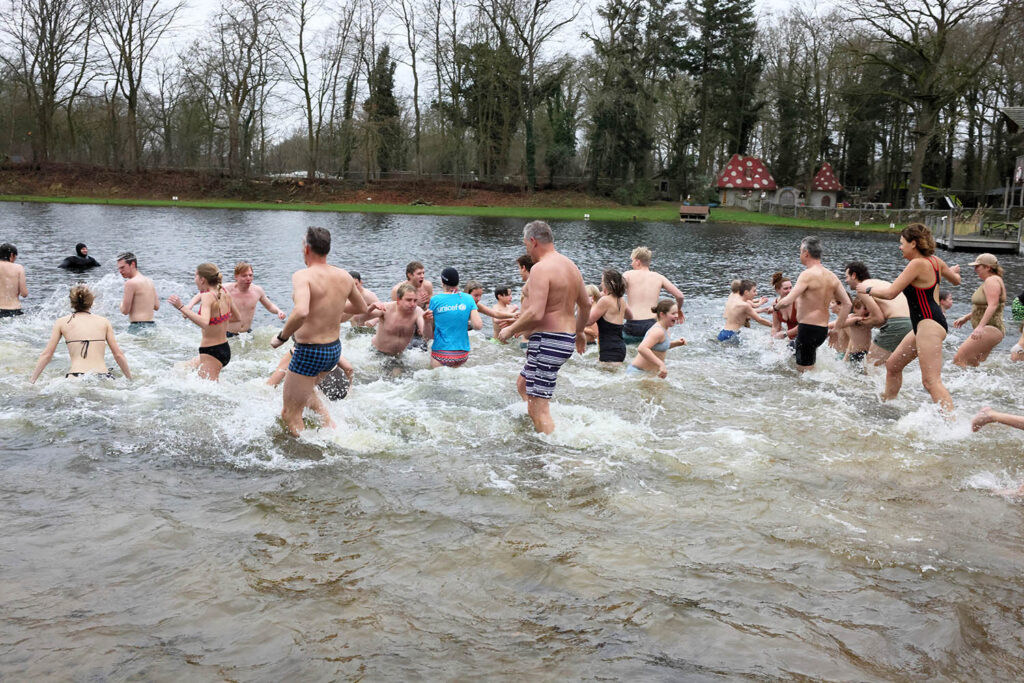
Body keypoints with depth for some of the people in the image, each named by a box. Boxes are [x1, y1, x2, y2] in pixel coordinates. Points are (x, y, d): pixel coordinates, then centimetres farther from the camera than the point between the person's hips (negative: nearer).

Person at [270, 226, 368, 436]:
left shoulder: (303, 276, -21)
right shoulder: (344, 276, 0)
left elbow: (301, 312, -38)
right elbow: (361, 308, 16)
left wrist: (282, 336, -23)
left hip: (309, 353, -7)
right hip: (334, 350, 7)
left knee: (290, 414, 9)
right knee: (305, 389, 34)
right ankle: (330, 425, 24)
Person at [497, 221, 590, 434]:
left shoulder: (541, 268, -17)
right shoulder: (571, 266, 12)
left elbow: (535, 314, -26)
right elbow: (586, 305, 23)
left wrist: (510, 330, -10)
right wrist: (579, 333, 39)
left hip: (547, 341, -10)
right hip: (566, 339, 10)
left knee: (539, 407, -8)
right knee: (523, 385, 27)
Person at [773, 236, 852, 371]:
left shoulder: (808, 275, -16)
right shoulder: (832, 276, 8)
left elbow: (787, 301, -23)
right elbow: (847, 304, 9)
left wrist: (776, 306, -2)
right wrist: (838, 328, 14)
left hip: (808, 329, -8)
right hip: (823, 330, 8)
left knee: (805, 370, -2)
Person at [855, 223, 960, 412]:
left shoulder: (917, 264, -17)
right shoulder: (935, 261, 10)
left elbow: (891, 293, -18)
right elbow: (956, 280, 28)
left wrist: (867, 289, -1)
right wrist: (953, 271, 52)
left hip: (929, 324, -11)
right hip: (925, 325, 11)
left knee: (931, 381, -16)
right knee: (893, 365, 19)